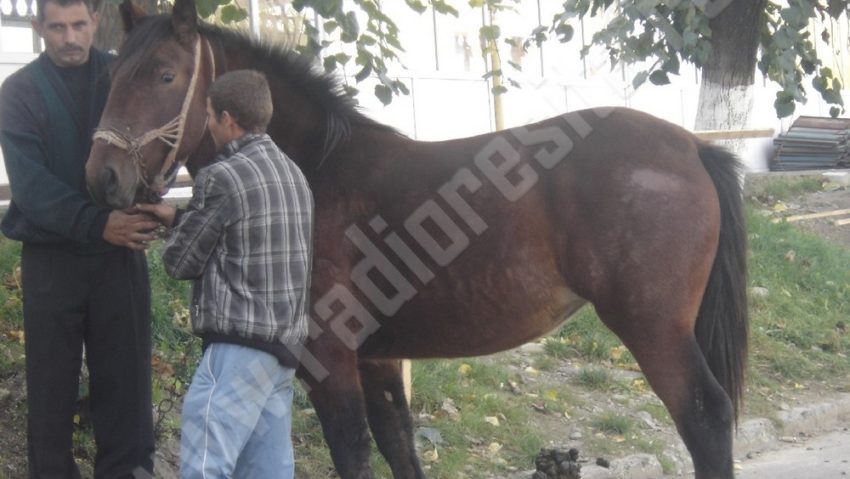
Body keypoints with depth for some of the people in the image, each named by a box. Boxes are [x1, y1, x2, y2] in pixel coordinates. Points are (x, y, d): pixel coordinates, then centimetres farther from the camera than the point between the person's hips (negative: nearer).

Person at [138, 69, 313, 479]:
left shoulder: (221, 177, -12)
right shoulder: (292, 173, 13)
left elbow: (180, 262, -5)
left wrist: (175, 228, 15)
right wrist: (180, 218, 22)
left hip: (239, 345, -9)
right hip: (285, 343, 9)